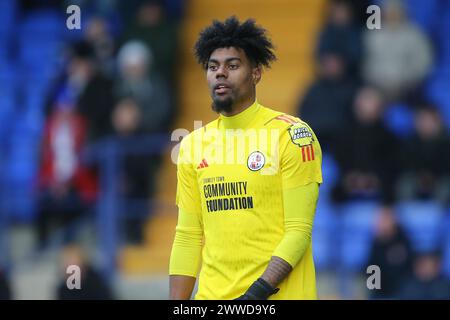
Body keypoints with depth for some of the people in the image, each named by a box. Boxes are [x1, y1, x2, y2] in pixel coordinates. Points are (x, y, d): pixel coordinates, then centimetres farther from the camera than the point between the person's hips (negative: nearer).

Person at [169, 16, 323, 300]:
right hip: (212, 296, 4)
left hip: (277, 296, -4)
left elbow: (299, 230, -10)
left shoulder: (291, 135, -5)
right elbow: (188, 236, 12)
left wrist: (260, 290, -19)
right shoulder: (194, 144, 11)